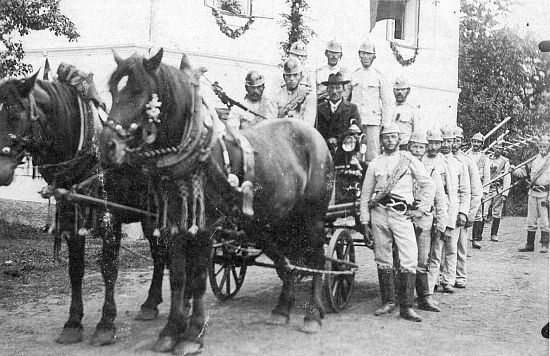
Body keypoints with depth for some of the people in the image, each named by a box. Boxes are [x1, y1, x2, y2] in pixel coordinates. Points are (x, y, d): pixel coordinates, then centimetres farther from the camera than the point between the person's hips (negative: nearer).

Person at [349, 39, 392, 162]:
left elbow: (387, 102, 5)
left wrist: (386, 125, -2)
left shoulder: (379, 77, 5)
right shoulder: (353, 76, 12)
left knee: (373, 155, -6)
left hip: (373, 121, -2)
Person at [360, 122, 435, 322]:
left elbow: (429, 186, 8)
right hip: (379, 213, 2)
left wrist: (421, 209, 0)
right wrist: (365, 222, 6)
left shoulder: (410, 161, 8)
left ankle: (406, 307, -7)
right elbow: (365, 195, 12)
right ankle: (388, 303, 15)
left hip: (402, 214, -2)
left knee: (409, 259, -11)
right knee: (383, 260, 5)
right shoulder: (375, 164, 13)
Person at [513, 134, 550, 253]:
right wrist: (515, 170, 7)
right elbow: (527, 172, 22)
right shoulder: (535, 158, 13)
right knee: (531, 220, 8)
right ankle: (530, 244, 15)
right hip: (533, 192, 5)